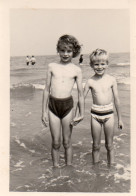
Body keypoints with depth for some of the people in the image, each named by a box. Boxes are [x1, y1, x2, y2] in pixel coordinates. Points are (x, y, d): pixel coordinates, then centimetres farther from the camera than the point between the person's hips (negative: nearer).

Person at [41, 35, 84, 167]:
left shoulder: (76, 70, 2)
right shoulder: (52, 66, 5)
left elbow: (80, 93, 5)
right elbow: (47, 90, 7)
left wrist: (81, 114, 5)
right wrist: (44, 111, 5)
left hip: (68, 105, -1)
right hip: (53, 105, 1)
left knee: (67, 142, 9)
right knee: (56, 142, 8)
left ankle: (69, 168, 24)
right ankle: (55, 167, 23)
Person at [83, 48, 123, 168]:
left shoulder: (111, 80, -3)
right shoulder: (90, 81, -4)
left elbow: (116, 100, 3)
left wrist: (120, 118, 7)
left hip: (109, 114, 0)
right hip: (95, 114, 0)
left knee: (109, 145, 10)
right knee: (96, 145, 10)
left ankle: (111, 166, 24)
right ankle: (96, 167, 26)